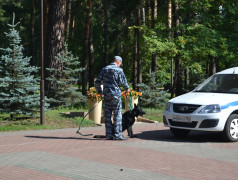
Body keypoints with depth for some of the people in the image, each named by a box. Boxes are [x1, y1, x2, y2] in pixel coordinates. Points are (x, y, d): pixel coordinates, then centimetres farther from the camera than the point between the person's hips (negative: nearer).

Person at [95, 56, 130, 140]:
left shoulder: (104, 69, 10)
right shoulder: (119, 70, -5)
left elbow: (97, 82, 9)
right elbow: (122, 82, -8)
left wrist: (100, 92, 21)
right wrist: (127, 89, 12)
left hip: (106, 95, 5)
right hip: (116, 95, -5)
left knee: (108, 115, 8)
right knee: (117, 115, -1)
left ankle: (109, 135, 10)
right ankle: (117, 135, -3)